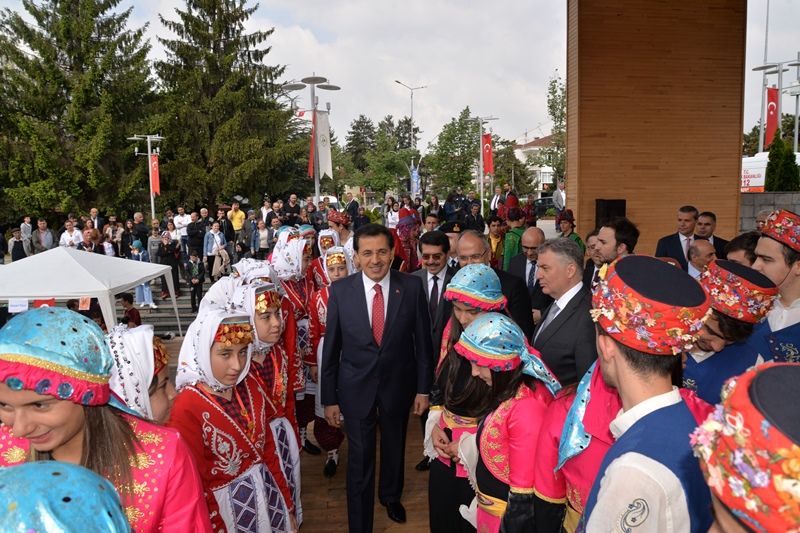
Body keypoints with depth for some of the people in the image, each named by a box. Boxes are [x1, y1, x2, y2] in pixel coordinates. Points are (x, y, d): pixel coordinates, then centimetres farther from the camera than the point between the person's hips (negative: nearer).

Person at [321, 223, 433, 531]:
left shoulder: (411, 287, -12)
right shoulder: (340, 291, -12)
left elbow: (422, 341, -4)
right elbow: (331, 347, -6)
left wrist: (423, 388, -1)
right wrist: (330, 399, -4)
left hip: (398, 385, 2)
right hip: (356, 387, -1)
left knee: (395, 448, 24)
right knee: (359, 461, 7)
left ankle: (391, 495, 53)